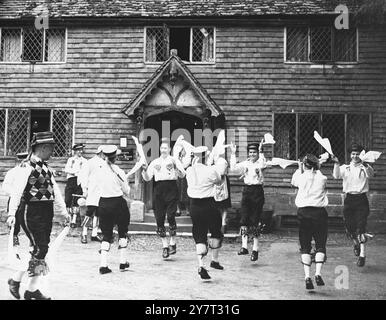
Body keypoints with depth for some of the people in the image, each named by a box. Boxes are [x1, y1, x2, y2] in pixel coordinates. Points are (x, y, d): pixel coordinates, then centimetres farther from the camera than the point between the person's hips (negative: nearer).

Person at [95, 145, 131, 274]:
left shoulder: (99, 171, -1)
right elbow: (127, 191, -4)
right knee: (122, 233, 15)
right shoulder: (119, 172, -10)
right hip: (118, 203, -3)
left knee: (106, 234, 9)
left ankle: (103, 264, 0)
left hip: (103, 204, 3)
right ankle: (123, 262, 18)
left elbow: (100, 187, 9)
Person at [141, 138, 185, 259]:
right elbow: (147, 178, 12)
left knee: (171, 216, -13)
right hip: (159, 190, 3)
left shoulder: (174, 160, 9)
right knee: (159, 218, 0)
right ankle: (165, 245, 10)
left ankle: (172, 242, 2)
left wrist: (176, 168, -20)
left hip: (171, 190, -3)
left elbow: (182, 176, -2)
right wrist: (145, 170, -6)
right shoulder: (155, 162, 17)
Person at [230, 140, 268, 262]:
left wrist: (261, 152, -26)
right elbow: (233, 168, 1)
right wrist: (233, 154, -1)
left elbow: (262, 166, -25)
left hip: (257, 191, -4)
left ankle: (255, 249, 6)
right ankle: (244, 246, -4)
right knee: (244, 219, -6)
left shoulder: (261, 162, -1)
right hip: (247, 191, 4)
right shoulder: (246, 163, 12)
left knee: (254, 221, -2)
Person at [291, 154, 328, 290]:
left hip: (304, 213, 0)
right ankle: (318, 274, -8)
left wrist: (299, 169, 33)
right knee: (320, 245, 8)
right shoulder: (322, 178, 1)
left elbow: (293, 182, 21)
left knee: (305, 247, 6)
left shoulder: (301, 177, 1)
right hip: (320, 213, 0)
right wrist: (317, 169, 26)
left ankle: (307, 276, -5)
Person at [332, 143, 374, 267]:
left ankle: (362, 255, -8)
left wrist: (365, 165, -39)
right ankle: (356, 243, 37)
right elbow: (336, 175, -8)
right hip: (349, 199, 3)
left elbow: (371, 174, -19)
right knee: (349, 227, 5)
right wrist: (336, 164, -25)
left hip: (361, 200, -2)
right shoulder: (345, 168, 11)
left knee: (361, 227, -10)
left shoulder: (365, 168, 4)